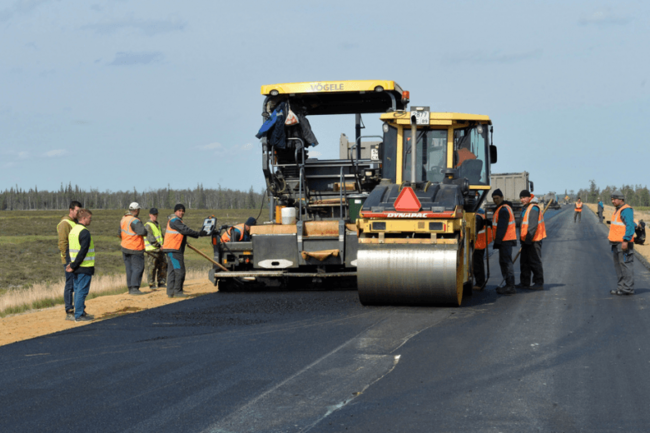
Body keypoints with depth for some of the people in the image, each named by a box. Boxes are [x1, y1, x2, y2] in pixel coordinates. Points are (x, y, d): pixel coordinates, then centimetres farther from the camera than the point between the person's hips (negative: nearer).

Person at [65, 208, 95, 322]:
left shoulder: (73, 230, 13)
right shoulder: (85, 232, -16)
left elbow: (73, 249, 14)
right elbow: (83, 251, -21)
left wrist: (72, 264, 10)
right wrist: (74, 266, -15)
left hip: (77, 267, 9)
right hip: (85, 267, -9)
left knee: (78, 290, 14)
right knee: (82, 291, -4)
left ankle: (80, 312, 21)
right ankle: (79, 315, -2)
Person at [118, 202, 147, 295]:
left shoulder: (123, 219, 7)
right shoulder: (135, 221, -20)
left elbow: (120, 233, 17)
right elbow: (142, 231, -34)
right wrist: (145, 232, -11)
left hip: (125, 247, 8)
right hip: (135, 249, -8)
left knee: (129, 269, 12)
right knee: (138, 268, -3)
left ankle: (130, 288, 14)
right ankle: (134, 288, -10)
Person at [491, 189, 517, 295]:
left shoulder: (503, 210, -16)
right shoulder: (506, 207, 19)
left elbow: (502, 227, -22)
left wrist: (497, 241, -22)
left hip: (505, 240, -11)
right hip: (507, 240, 11)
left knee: (506, 262, -12)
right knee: (504, 262, 16)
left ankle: (510, 287, -15)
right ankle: (509, 285, 21)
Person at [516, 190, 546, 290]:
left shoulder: (534, 208, -15)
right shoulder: (527, 208, 18)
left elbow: (533, 226, -21)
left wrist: (528, 239, -23)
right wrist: (523, 239, 21)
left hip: (534, 240, -10)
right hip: (527, 240, 10)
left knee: (535, 262, -6)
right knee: (524, 262, 13)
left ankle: (539, 283, -1)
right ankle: (524, 282, 19)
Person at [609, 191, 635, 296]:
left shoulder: (626, 210, -12)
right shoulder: (618, 210, 19)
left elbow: (630, 226, -20)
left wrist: (625, 241, -25)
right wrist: (611, 238, 23)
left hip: (623, 243, -11)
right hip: (617, 243, 11)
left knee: (625, 264, -8)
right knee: (618, 265, 13)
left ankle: (628, 288, -6)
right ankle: (621, 287, 20)